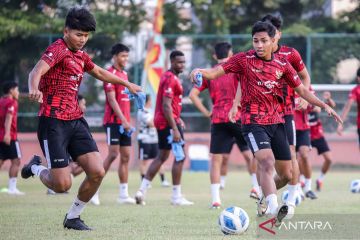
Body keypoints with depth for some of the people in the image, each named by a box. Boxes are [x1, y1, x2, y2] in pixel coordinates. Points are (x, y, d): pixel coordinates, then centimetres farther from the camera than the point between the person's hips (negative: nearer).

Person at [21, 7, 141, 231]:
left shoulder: (80, 55, 15)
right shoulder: (58, 50, -11)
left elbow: (100, 72, 37)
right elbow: (37, 71, -31)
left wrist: (127, 83, 48)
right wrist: (34, 88, -53)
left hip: (76, 121, 8)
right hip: (53, 122, -8)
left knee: (97, 172, -7)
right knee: (62, 184, -11)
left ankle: (73, 217, 13)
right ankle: (36, 167, 24)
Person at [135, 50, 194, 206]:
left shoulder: (170, 77, 17)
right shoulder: (170, 79, -15)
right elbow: (166, 106, -22)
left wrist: (178, 119, 23)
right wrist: (175, 129, -24)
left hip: (161, 122, 11)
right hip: (168, 122, -11)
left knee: (162, 157, 14)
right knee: (180, 157, -6)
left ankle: (142, 190, 11)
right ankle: (176, 197, -3)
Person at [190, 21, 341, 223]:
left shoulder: (282, 65, 9)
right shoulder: (244, 60, -2)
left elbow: (302, 90, 16)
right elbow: (215, 73, -7)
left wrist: (324, 106, 9)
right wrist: (200, 71, -28)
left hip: (276, 122, 5)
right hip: (254, 122, -5)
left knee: (286, 175, 6)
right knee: (267, 161, -29)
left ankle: (265, 200, 32)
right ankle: (273, 209, -42)